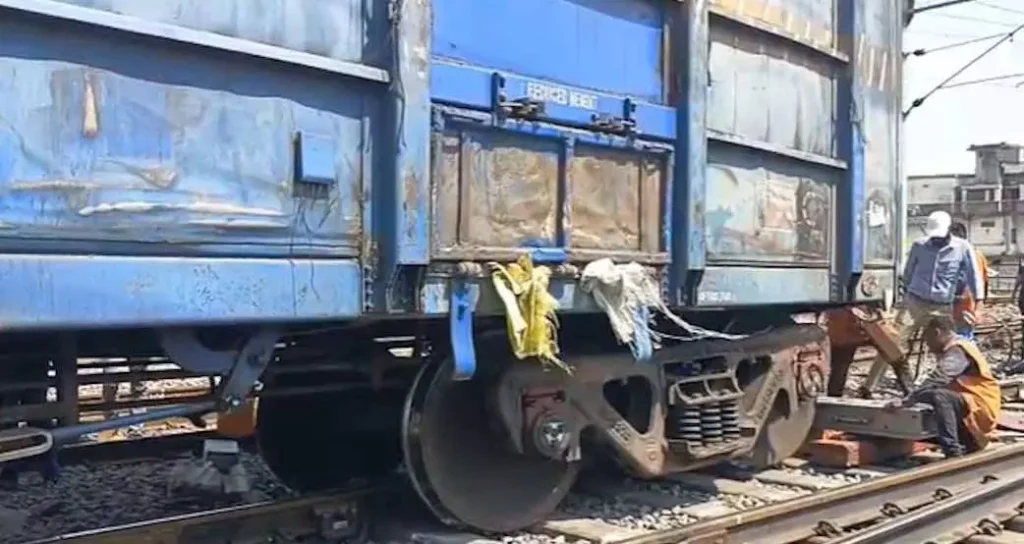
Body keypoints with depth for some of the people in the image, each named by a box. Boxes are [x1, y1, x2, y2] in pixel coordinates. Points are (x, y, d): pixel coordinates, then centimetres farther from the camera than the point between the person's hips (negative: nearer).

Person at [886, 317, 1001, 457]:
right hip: (969, 407, 11)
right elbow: (937, 382, 17)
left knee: (940, 396, -35)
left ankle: (953, 453, -34)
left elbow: (937, 380, -30)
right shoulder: (953, 350, 16)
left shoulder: (957, 351, -16)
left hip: (980, 409, -11)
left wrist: (906, 401, -33)